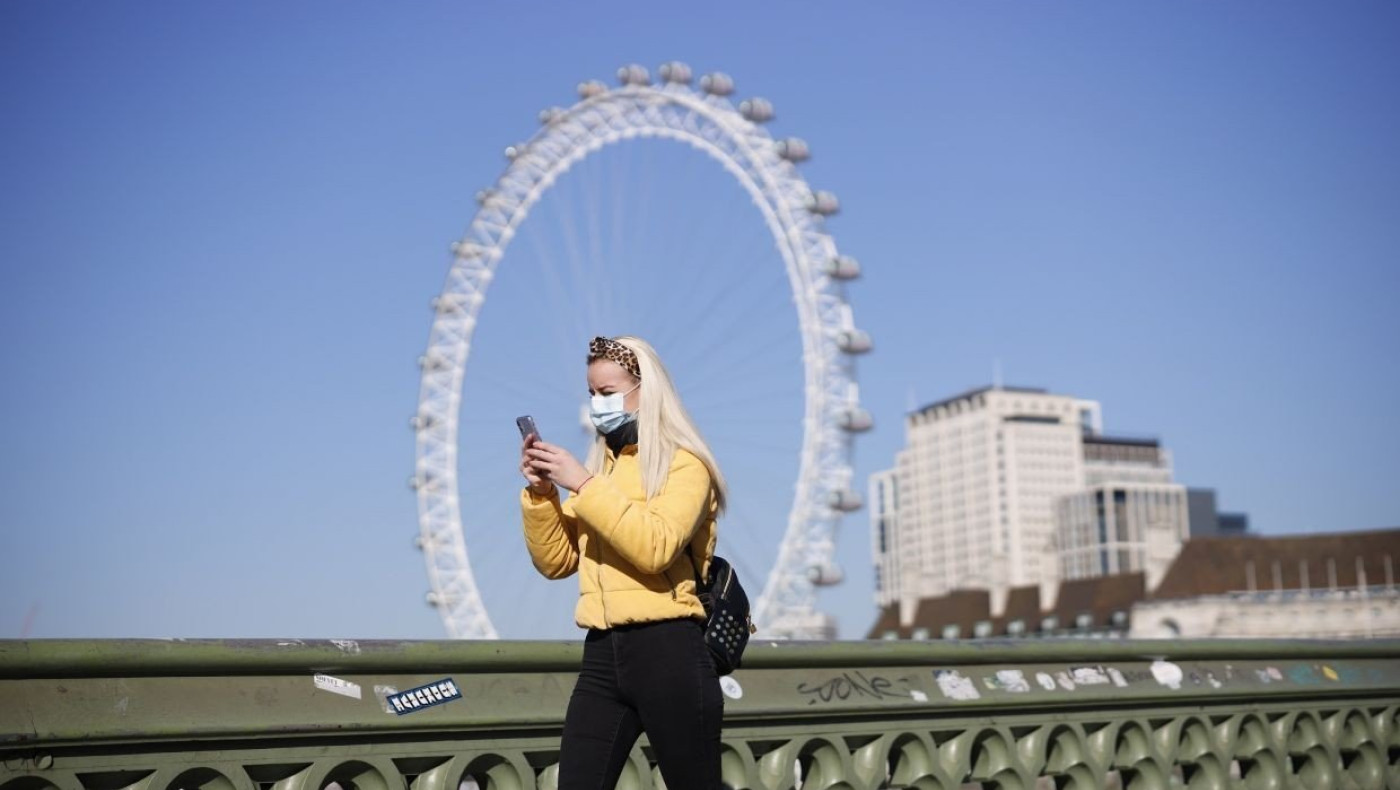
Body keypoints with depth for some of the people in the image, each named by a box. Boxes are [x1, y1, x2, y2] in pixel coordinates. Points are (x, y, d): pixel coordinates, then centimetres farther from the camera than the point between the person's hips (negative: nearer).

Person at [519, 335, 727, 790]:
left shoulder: (682, 463, -1)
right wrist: (540, 492, 0)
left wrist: (584, 485, -16)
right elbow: (556, 562, 14)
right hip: (602, 654, 6)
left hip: (666, 651, -5)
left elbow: (655, 548, -18)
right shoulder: (601, 467, 17)